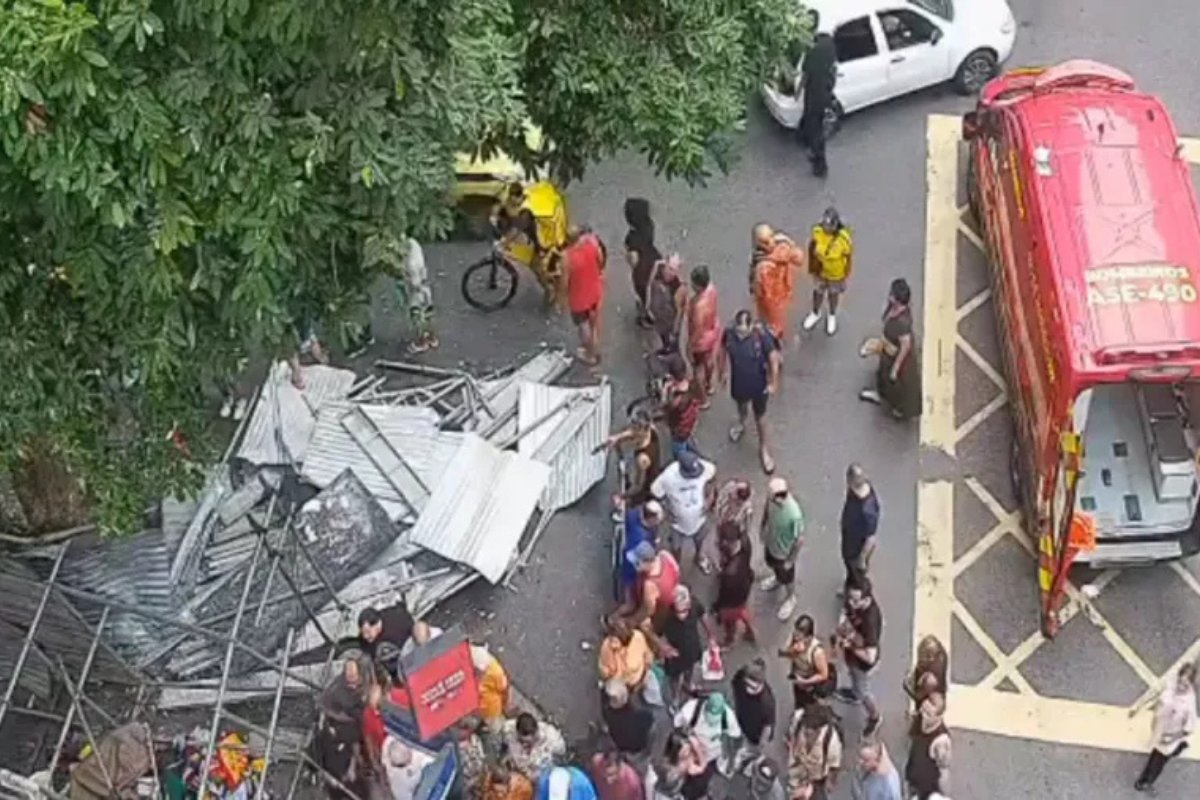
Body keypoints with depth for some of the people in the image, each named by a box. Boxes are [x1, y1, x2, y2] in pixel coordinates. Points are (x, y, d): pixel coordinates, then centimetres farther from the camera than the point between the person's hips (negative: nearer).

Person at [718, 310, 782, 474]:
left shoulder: (762, 337, -33)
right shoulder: (729, 333, -24)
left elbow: (773, 359, -19)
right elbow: (722, 351, -3)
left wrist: (773, 383, -12)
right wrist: (722, 372, 8)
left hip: (759, 384, -3)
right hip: (738, 382, 3)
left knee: (759, 418, 15)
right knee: (741, 405, 34)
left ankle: (764, 449, 39)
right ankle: (741, 424, 67)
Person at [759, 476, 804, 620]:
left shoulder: (794, 515, -44)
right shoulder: (772, 498, -28)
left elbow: (800, 540, -28)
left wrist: (790, 560, -15)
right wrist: (764, 528, 10)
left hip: (784, 551, -5)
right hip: (770, 542, 5)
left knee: (786, 577, 25)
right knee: (771, 563, 36)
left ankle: (790, 599, 54)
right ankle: (777, 578, 69)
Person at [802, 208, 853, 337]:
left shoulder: (844, 239, -35)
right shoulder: (817, 231, -27)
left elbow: (849, 258, -18)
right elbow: (811, 247, -7)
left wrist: (845, 278, -7)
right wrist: (811, 267, 4)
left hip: (836, 274, -2)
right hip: (820, 271, 2)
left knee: (834, 294, 26)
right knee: (818, 292, 26)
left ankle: (832, 316, 55)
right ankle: (815, 314, 56)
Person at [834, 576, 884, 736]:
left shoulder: (871, 620, -45)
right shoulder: (854, 602, -24)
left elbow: (870, 657, -41)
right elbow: (846, 612, 0)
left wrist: (850, 646, -29)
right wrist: (841, 631, -17)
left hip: (863, 663, -7)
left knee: (862, 692, 21)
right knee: (853, 675, 37)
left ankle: (874, 717, 49)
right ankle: (854, 693, 68)